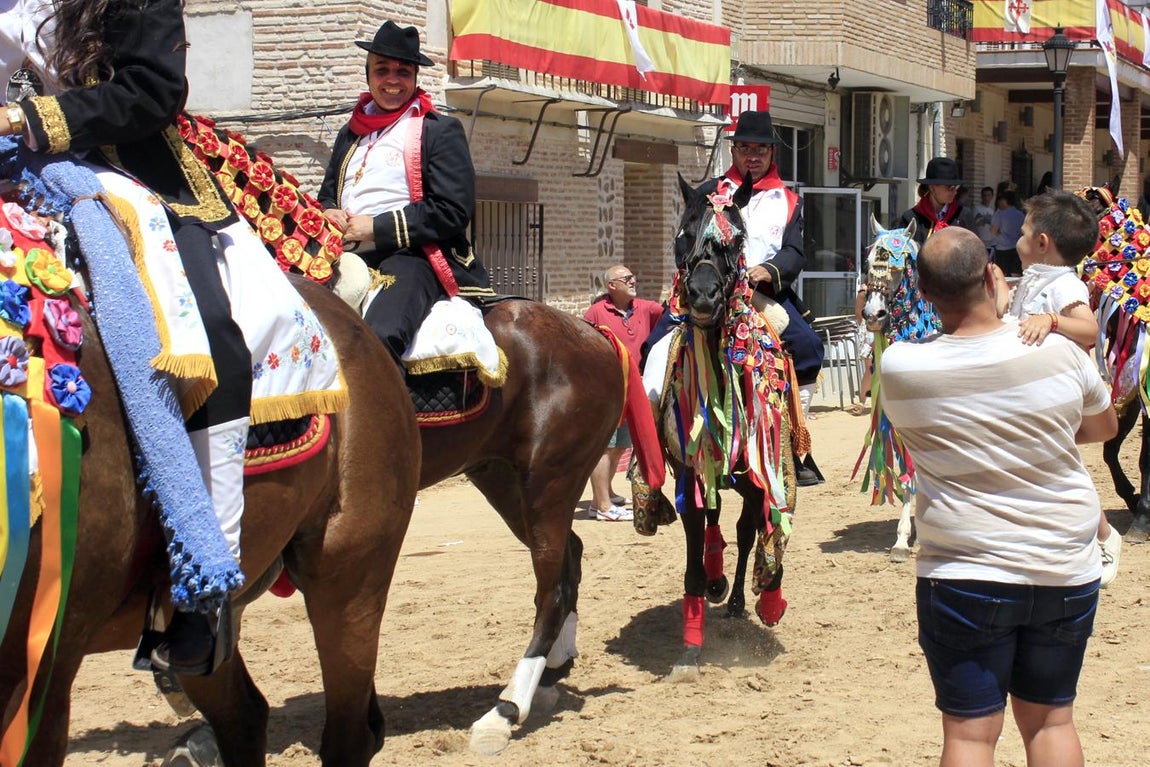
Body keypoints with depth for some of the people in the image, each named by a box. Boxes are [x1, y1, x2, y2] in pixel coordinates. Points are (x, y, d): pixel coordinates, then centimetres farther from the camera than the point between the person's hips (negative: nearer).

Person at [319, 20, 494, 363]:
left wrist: (377, 228, -11)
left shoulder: (441, 130, 6)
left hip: (410, 256, -7)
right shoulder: (350, 134, 25)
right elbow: (327, 194, 32)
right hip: (347, 258, 7)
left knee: (380, 334, -37)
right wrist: (328, 214, 4)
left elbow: (454, 211, -5)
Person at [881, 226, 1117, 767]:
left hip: (965, 576, -2)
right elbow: (1104, 428, 9)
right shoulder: (1058, 352, -10)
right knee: (1051, 721, 15)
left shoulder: (899, 367, -14)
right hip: (1067, 574, 2)